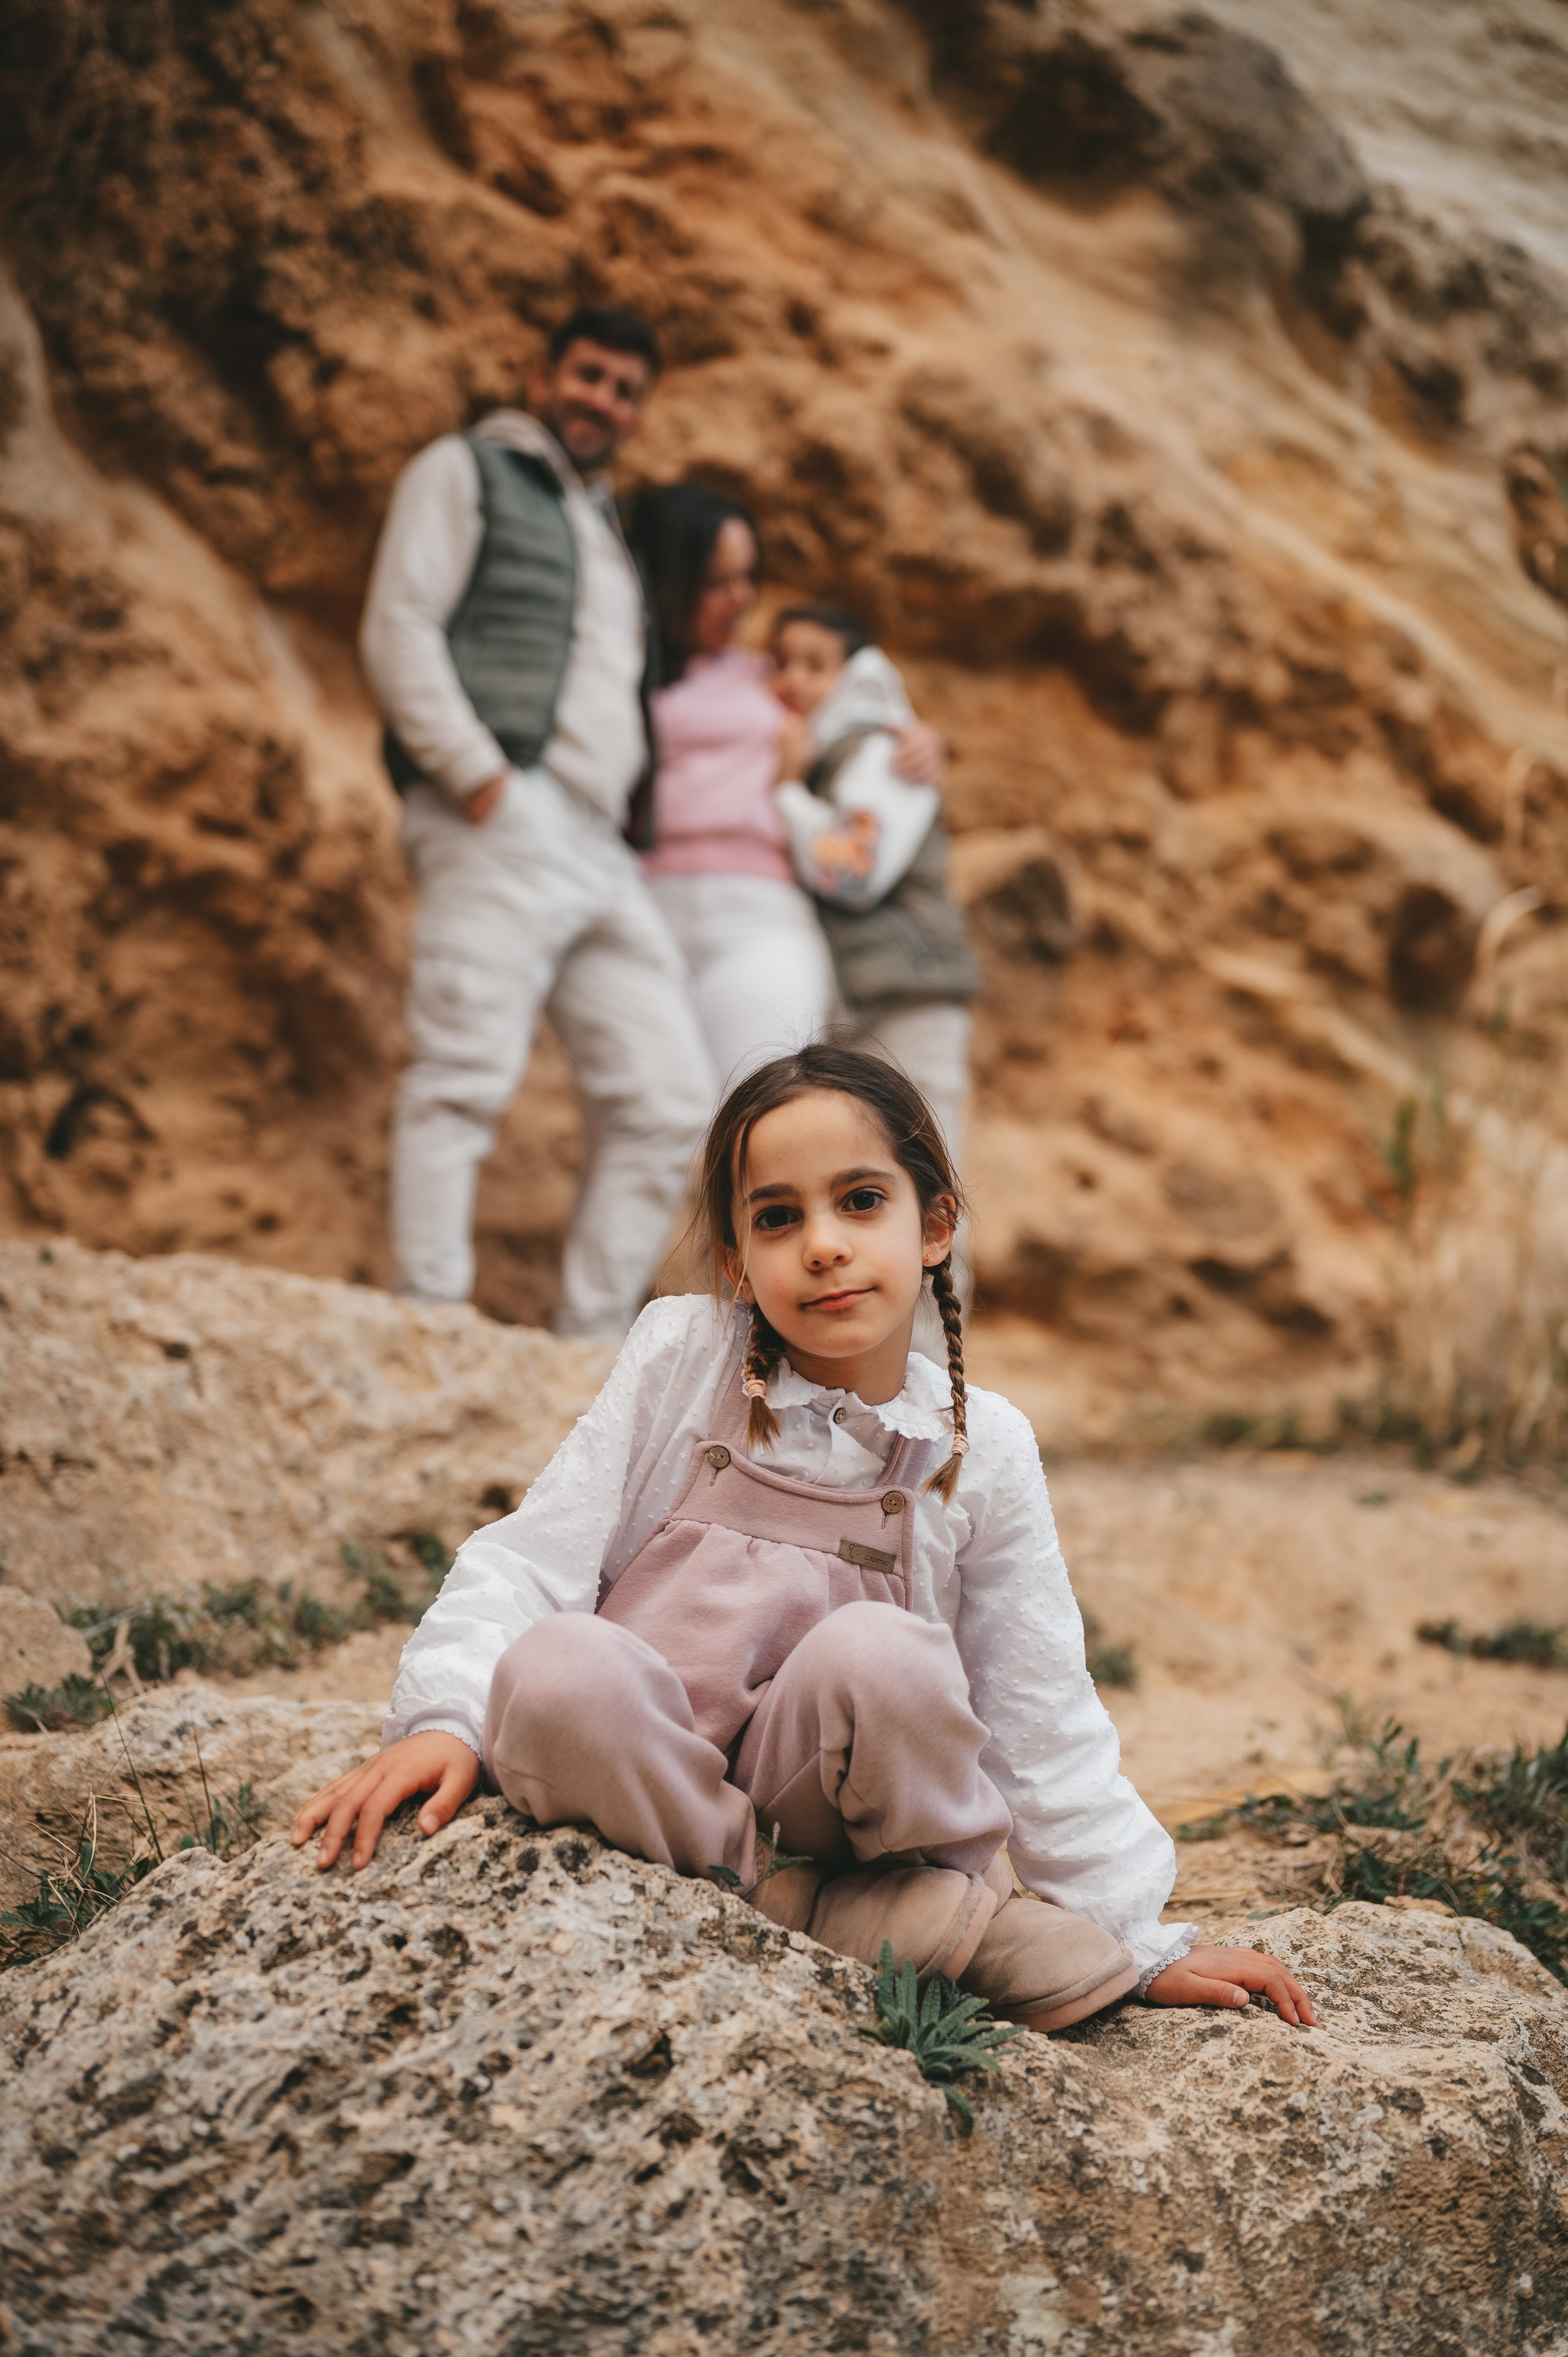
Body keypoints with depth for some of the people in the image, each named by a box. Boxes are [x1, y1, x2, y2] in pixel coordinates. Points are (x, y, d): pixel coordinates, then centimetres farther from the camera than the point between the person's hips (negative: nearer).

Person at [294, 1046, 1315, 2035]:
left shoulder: (982, 1449, 0)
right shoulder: (683, 1356, -3)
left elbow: (1043, 1722, 5)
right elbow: (536, 1556, -2)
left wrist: (1142, 1941, 5)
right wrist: (446, 1717, -18)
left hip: (826, 1801, -1)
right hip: (644, 1778, 1)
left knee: (878, 1654, -34)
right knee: (554, 1667, -35)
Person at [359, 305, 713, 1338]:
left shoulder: (607, 527, 32)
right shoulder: (467, 471, 10)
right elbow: (398, 629, -3)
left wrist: (645, 816, 18)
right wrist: (475, 775, -14)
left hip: (603, 849, 8)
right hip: (500, 821, -7)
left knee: (668, 1097, -2)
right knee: (467, 1077, -15)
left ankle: (591, 1344, 1)